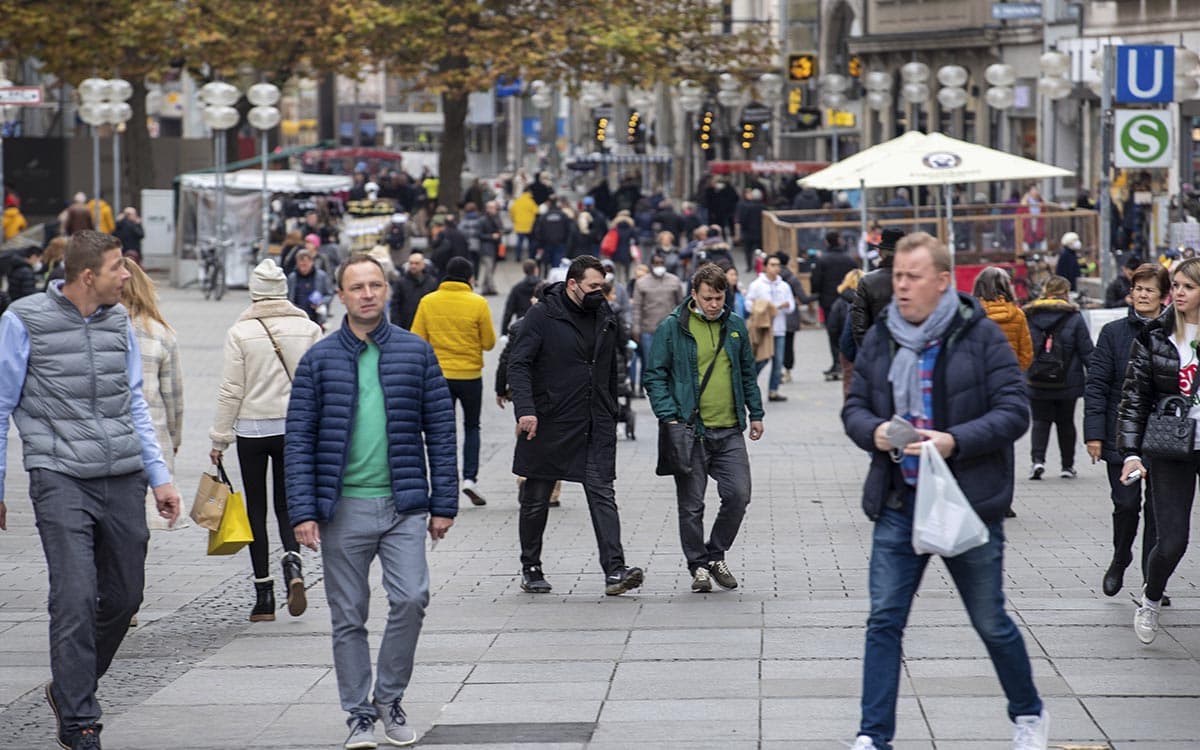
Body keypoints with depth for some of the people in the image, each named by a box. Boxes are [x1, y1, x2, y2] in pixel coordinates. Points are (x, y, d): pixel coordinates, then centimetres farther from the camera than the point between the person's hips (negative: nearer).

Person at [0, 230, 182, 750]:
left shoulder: (118, 320, 11)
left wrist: (159, 475, 14)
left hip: (123, 480, 5)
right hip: (60, 478, -5)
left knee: (124, 598, 8)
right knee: (75, 600, -13)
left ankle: (70, 689, 31)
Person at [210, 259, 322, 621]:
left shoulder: (240, 333, -7)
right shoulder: (308, 329, -1)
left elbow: (230, 391, -6)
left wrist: (219, 438, 1)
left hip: (253, 428, -2)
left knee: (256, 510, 7)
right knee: (286, 505, 14)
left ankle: (264, 596, 5)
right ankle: (293, 564, -15)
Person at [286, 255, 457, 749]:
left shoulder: (415, 352, 6)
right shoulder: (319, 359, 4)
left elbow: (440, 429, 7)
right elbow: (299, 439, 2)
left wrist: (444, 503, 2)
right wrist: (303, 511, -6)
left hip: (404, 504, 0)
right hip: (343, 507, 0)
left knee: (411, 598, -12)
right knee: (349, 617, 4)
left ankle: (389, 697, 8)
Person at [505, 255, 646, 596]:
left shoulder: (605, 318, 11)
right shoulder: (542, 315, -7)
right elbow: (518, 364, -13)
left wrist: (610, 418, 19)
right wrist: (525, 410, -27)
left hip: (596, 427, 4)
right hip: (549, 424, -4)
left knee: (602, 494, -8)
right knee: (536, 500, 8)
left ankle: (614, 570, -17)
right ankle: (530, 568, 22)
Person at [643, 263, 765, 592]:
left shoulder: (735, 327, 10)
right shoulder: (672, 328, -4)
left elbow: (748, 373, 20)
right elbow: (654, 376, -3)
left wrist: (755, 413, 16)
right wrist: (669, 416, -13)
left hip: (730, 431, 3)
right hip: (691, 430, -3)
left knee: (738, 495, -2)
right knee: (691, 505, 3)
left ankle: (715, 555, 18)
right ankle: (698, 565, 17)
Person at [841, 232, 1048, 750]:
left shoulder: (980, 336, -8)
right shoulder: (880, 338, 5)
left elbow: (1014, 412, -10)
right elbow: (854, 406, 11)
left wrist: (955, 441, -23)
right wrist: (873, 432, -12)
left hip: (968, 503, -3)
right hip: (899, 503, 3)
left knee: (991, 622, 9)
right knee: (884, 621, -2)